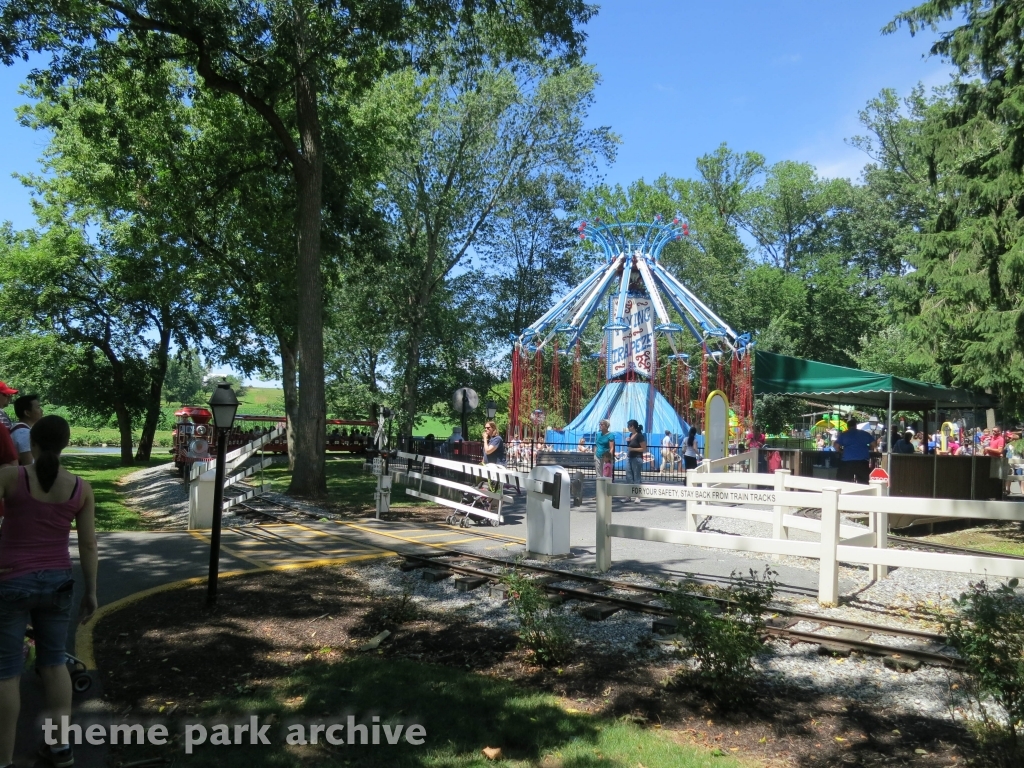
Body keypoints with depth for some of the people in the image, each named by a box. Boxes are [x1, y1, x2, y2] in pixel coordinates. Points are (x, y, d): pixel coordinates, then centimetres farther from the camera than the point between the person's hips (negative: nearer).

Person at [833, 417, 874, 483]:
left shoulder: (843, 435, 5)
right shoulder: (865, 434, 11)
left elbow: (836, 447, 1)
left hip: (847, 461, -2)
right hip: (862, 461, 2)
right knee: (863, 484, 6)